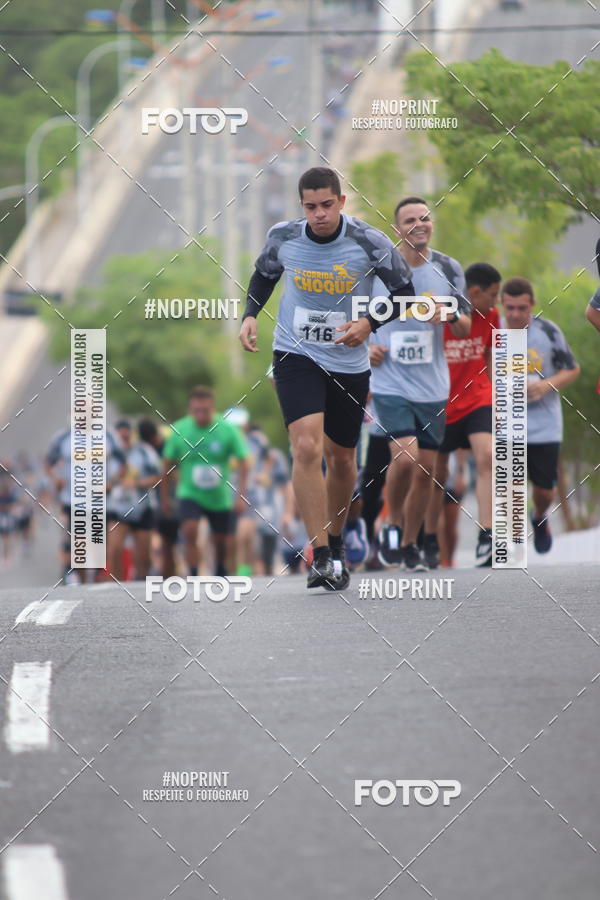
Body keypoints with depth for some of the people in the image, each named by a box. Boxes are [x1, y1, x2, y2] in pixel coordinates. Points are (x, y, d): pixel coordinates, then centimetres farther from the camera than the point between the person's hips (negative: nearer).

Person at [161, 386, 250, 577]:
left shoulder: (227, 430, -11)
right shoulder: (179, 430, -8)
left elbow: (242, 462, -6)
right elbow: (168, 464, 3)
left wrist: (241, 496, -14)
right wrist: (165, 497, 7)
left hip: (220, 497, 1)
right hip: (190, 494, -1)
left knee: (221, 542, 8)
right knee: (189, 531, -24)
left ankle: (221, 575, 34)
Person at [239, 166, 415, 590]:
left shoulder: (369, 242, -14)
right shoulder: (283, 237, -8)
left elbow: (404, 292, -1)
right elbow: (265, 273, 14)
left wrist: (369, 322, -17)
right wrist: (250, 314, -1)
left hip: (349, 362, 1)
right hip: (296, 355, -1)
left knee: (341, 458, 14)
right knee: (307, 447, -21)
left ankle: (336, 542, 38)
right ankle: (321, 556, -20)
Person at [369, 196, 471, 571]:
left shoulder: (448, 269, 3)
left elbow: (465, 329, 6)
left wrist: (450, 315, -16)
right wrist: (365, 345, -8)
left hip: (433, 385, 3)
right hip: (390, 382, -3)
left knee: (425, 470, 6)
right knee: (405, 456, -20)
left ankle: (409, 543, 22)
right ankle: (393, 524, 4)